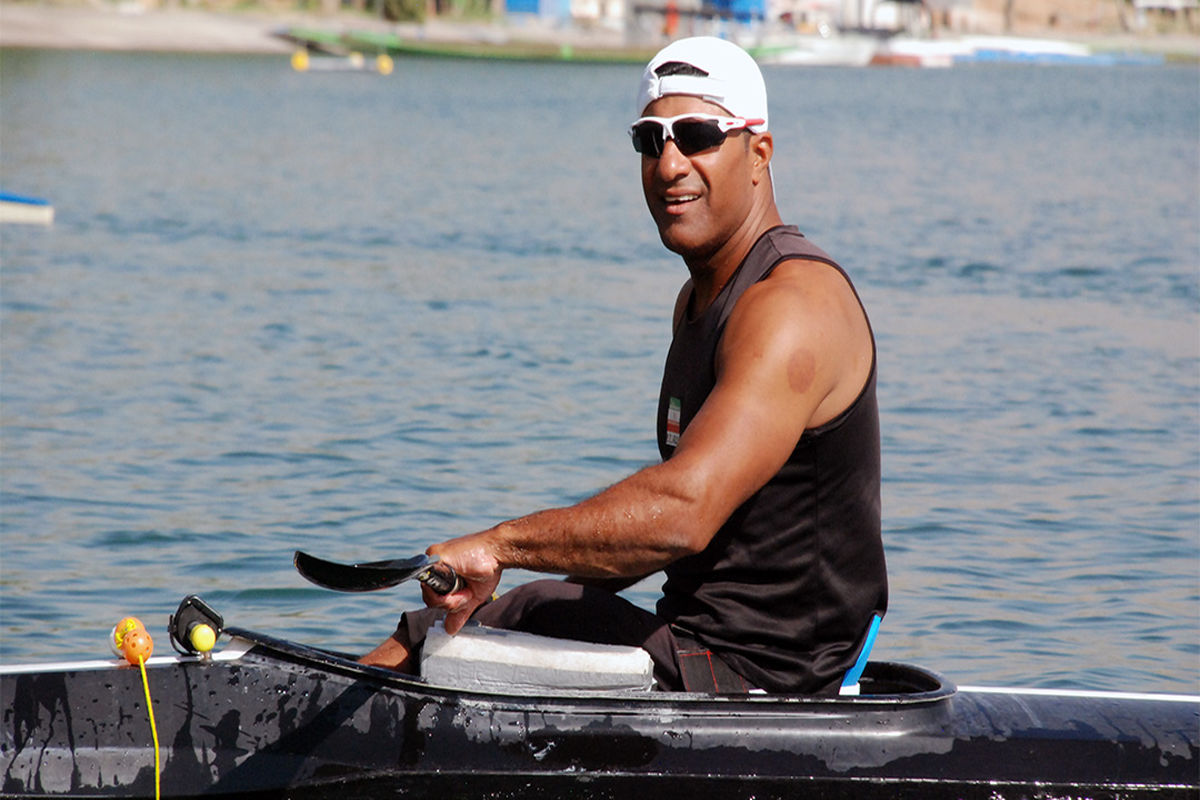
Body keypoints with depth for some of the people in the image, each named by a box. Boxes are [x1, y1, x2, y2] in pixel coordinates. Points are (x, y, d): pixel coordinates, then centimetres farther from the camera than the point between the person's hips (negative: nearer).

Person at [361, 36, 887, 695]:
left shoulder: (793, 305, -20)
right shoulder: (699, 300, 15)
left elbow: (682, 513, -32)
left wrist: (499, 545, -27)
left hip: (756, 677, -11)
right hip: (706, 644, 11)